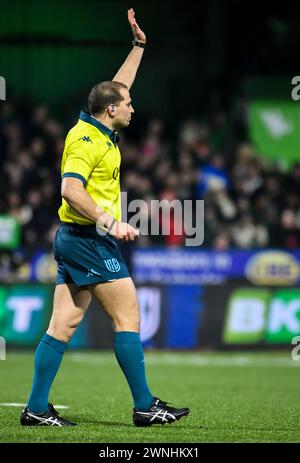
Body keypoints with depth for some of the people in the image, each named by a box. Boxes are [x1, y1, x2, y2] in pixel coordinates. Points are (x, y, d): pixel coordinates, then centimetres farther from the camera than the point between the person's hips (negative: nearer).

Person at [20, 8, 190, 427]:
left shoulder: (97, 130, 13)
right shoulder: (88, 139, -15)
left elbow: (118, 86, 28)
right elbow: (71, 189, -26)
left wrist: (139, 45, 29)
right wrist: (110, 223, -28)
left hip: (77, 239, 10)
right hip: (90, 240, -10)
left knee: (64, 325, 6)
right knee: (128, 318, -5)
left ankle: (37, 409, 5)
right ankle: (145, 407, -1)